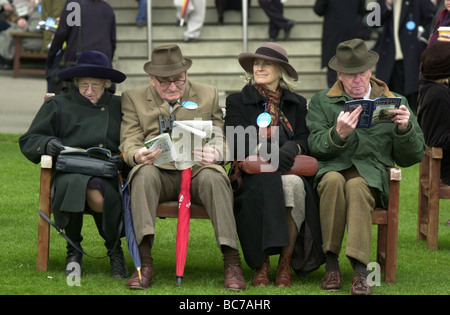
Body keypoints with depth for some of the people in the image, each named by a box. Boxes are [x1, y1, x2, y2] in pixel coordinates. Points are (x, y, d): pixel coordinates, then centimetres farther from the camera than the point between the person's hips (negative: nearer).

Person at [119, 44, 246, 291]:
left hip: (197, 171, 0)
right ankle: (144, 264, -41)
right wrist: (138, 155, -21)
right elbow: (128, 142, 5)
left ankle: (232, 262, -35)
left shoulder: (208, 95, 18)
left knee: (213, 176, -35)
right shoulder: (134, 99, 15)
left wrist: (216, 153, -14)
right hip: (159, 172, 0)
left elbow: (221, 138, 13)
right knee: (143, 174, -35)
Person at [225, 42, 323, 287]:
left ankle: (286, 263, -29)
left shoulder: (297, 104, 21)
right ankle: (261, 264, -34)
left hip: (287, 169, 1)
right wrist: (266, 150, -17)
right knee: (267, 184, -37)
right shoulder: (237, 101, 15)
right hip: (252, 173, -1)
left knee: (292, 184, -35)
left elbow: (304, 141, 9)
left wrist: (291, 149, -15)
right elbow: (237, 143, 1)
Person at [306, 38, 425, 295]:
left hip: (372, 175, -1)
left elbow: (412, 157, 11)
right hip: (332, 168, 1)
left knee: (356, 186, -36)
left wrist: (405, 128, -9)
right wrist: (338, 134, -18)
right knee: (333, 180, -36)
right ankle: (331, 264, -28)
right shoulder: (321, 102, 15)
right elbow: (315, 146, 2)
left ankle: (360, 271, -43)